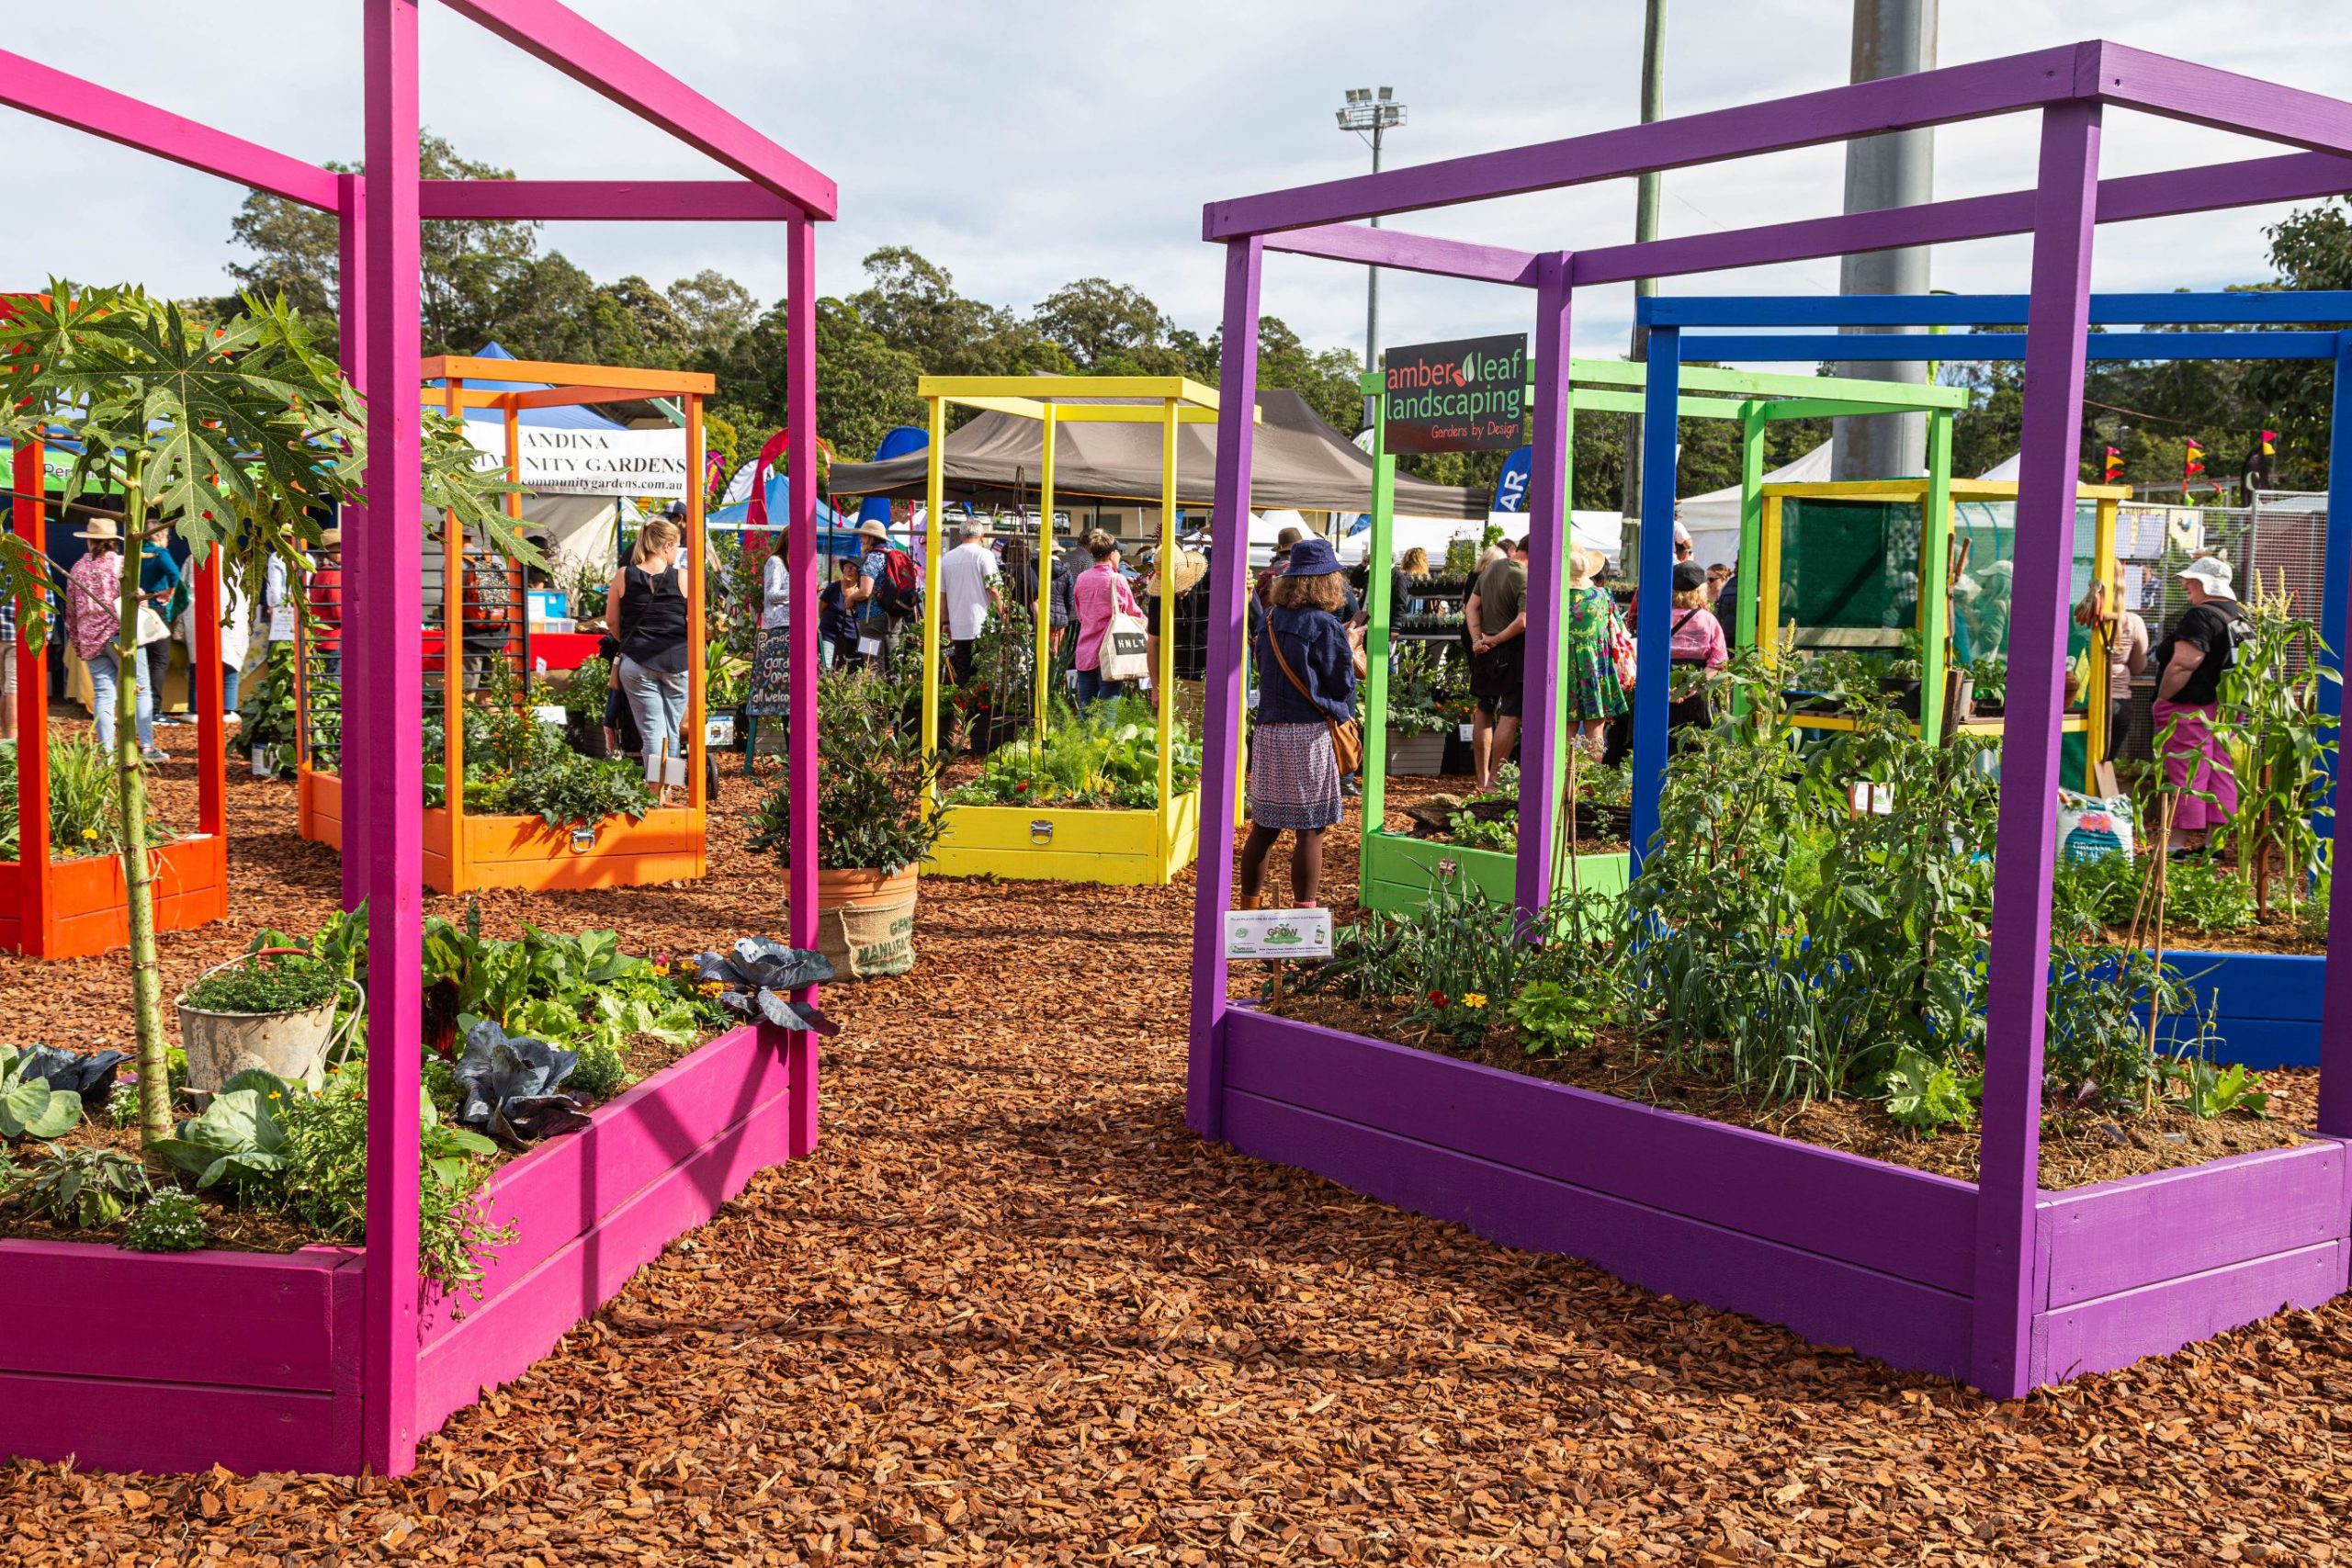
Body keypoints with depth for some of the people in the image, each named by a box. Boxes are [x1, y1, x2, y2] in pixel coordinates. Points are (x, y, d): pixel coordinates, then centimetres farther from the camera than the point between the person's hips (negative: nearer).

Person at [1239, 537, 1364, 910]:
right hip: (1310, 734, -6)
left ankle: (1249, 906, 19)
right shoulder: (1327, 627, -10)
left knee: (1263, 826, 13)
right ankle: (1303, 913, 3)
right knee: (1310, 831, 0)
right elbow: (1343, 683, -5)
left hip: (1268, 731, 6)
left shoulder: (1269, 620, 8)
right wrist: (1349, 649, 13)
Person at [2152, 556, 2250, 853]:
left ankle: (2178, 845, -2)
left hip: (2192, 709, -9)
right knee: (2220, 774, 10)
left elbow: (2183, 663, -26)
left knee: (2186, 776, -5)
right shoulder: (2243, 617, 12)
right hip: (2226, 710, 9)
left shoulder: (2200, 616, -17)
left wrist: (2161, 699, -17)